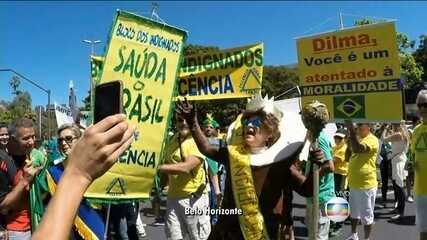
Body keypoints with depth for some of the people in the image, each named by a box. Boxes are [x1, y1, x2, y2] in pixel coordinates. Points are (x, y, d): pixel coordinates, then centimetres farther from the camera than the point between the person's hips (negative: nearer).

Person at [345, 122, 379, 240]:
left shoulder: (372, 140, -17)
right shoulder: (357, 137, 11)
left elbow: (357, 149, -36)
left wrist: (351, 129, -36)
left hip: (366, 185, -9)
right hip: (354, 183, 9)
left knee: (366, 215, 4)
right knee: (353, 212, 22)